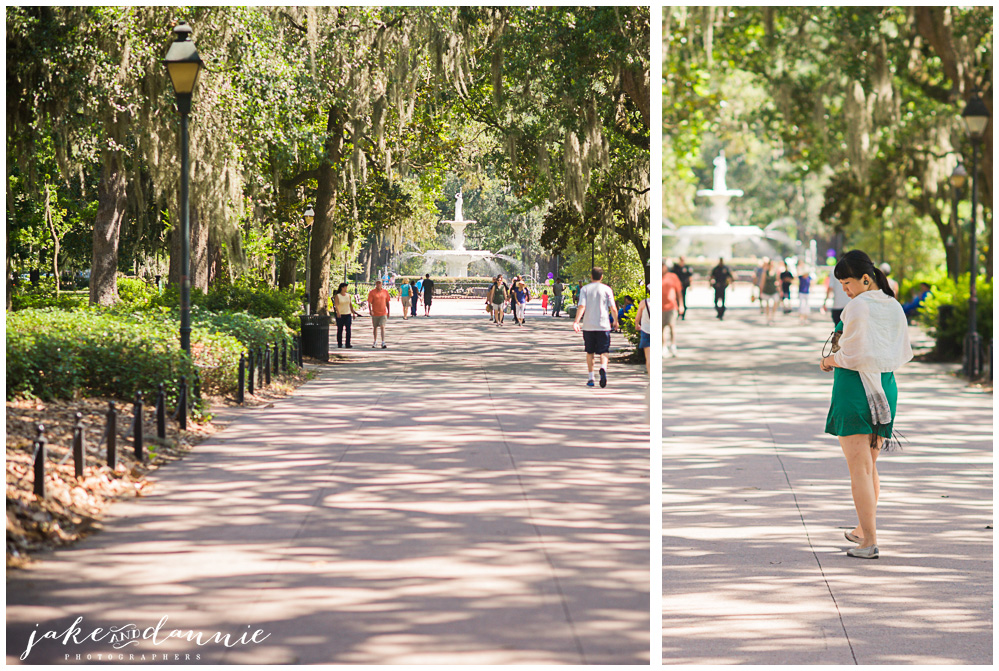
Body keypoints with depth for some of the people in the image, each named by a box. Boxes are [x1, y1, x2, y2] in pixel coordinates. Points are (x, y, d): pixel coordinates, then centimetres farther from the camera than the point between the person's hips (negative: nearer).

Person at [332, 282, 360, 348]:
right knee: (340, 330, 4)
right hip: (340, 315, -3)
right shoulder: (337, 296, -3)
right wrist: (338, 312, -32)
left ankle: (348, 344, -10)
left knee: (348, 330, -8)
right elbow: (336, 305, -15)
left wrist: (353, 313, 13)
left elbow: (351, 305, 16)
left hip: (348, 315, 3)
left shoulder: (348, 295, 11)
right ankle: (339, 344, 14)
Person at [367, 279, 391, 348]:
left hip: (383, 313, 0)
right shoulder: (372, 292, -3)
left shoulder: (385, 292, 5)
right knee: (375, 327, 12)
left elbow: (387, 302, 12)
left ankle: (383, 343, -16)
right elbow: (369, 302, -9)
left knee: (382, 327, -12)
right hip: (375, 313, 0)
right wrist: (370, 310, -24)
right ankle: (375, 341, 28)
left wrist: (388, 312, 13)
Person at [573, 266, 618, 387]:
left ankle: (591, 378, 15)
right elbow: (613, 308, -2)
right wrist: (615, 321, 13)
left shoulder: (585, 289, 3)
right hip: (603, 325, -1)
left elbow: (582, 306, -9)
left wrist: (576, 321, -13)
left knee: (590, 352, 14)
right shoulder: (606, 289, 1)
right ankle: (603, 368, -31)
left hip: (588, 326, 1)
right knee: (604, 351, -1)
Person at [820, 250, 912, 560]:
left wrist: (832, 360, 0)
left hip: (854, 388, -8)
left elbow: (856, 355, -17)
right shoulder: (895, 308, 8)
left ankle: (869, 542, -5)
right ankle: (863, 528, 33)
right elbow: (902, 354, 14)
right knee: (870, 465, 20)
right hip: (886, 388, 8)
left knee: (858, 468, -3)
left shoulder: (858, 307, -15)